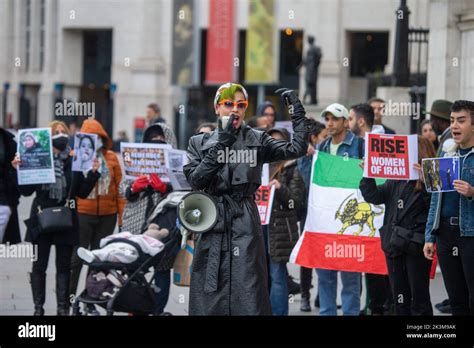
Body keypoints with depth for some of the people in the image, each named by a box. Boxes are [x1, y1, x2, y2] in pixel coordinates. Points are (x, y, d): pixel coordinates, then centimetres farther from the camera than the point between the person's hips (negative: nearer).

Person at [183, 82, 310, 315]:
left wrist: (297, 110, -1)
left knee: (247, 294, -7)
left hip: (245, 224, -1)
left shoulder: (256, 140, 10)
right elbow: (195, 180, -3)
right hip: (212, 224, 1)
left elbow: (296, 149, 1)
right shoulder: (199, 143, 11)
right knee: (209, 297, 0)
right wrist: (220, 145, -9)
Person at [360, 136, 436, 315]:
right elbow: (374, 196, 11)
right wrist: (368, 175, -3)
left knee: (419, 298, 1)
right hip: (394, 245, 6)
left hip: (417, 246, -6)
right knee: (400, 299, 13)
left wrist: (426, 181, -28)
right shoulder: (396, 181, 12)